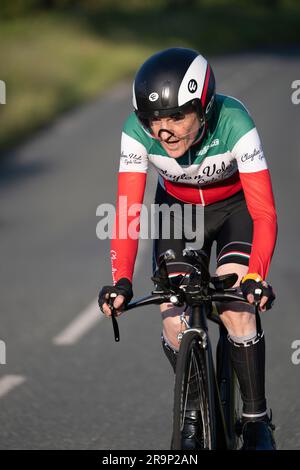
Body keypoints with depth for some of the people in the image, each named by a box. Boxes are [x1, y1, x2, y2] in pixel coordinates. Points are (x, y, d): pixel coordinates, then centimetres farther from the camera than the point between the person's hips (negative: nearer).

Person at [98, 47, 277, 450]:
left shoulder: (233, 122, -36)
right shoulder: (137, 131, -30)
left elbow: (264, 212, -37)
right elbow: (127, 212, -31)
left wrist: (255, 277, -50)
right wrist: (121, 280, -45)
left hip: (235, 206, -2)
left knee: (236, 308, -22)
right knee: (175, 324, -11)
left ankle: (257, 420, -6)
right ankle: (193, 413, 16)